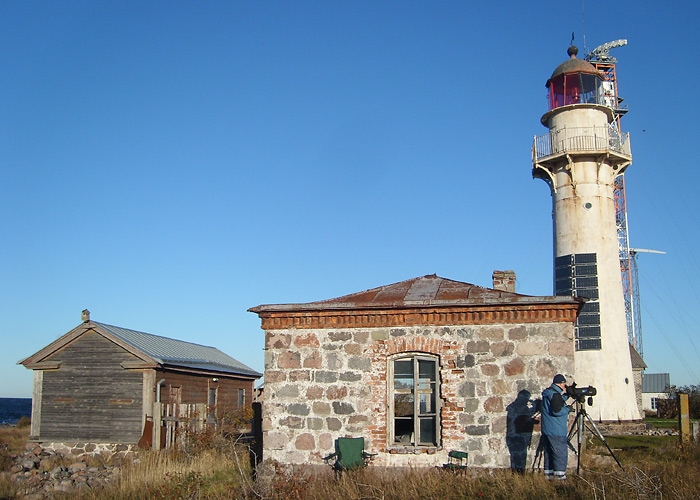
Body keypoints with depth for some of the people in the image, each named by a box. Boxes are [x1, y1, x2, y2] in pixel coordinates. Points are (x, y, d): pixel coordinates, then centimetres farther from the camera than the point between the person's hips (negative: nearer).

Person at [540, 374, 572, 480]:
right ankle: (559, 474, -1)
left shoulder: (547, 393, 12)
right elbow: (557, 411, -25)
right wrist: (568, 408, -9)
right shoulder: (555, 395, -18)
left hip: (547, 430, 9)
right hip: (556, 431, -9)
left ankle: (548, 473, 19)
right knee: (560, 452, -2)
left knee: (549, 451, 14)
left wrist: (567, 394, 13)